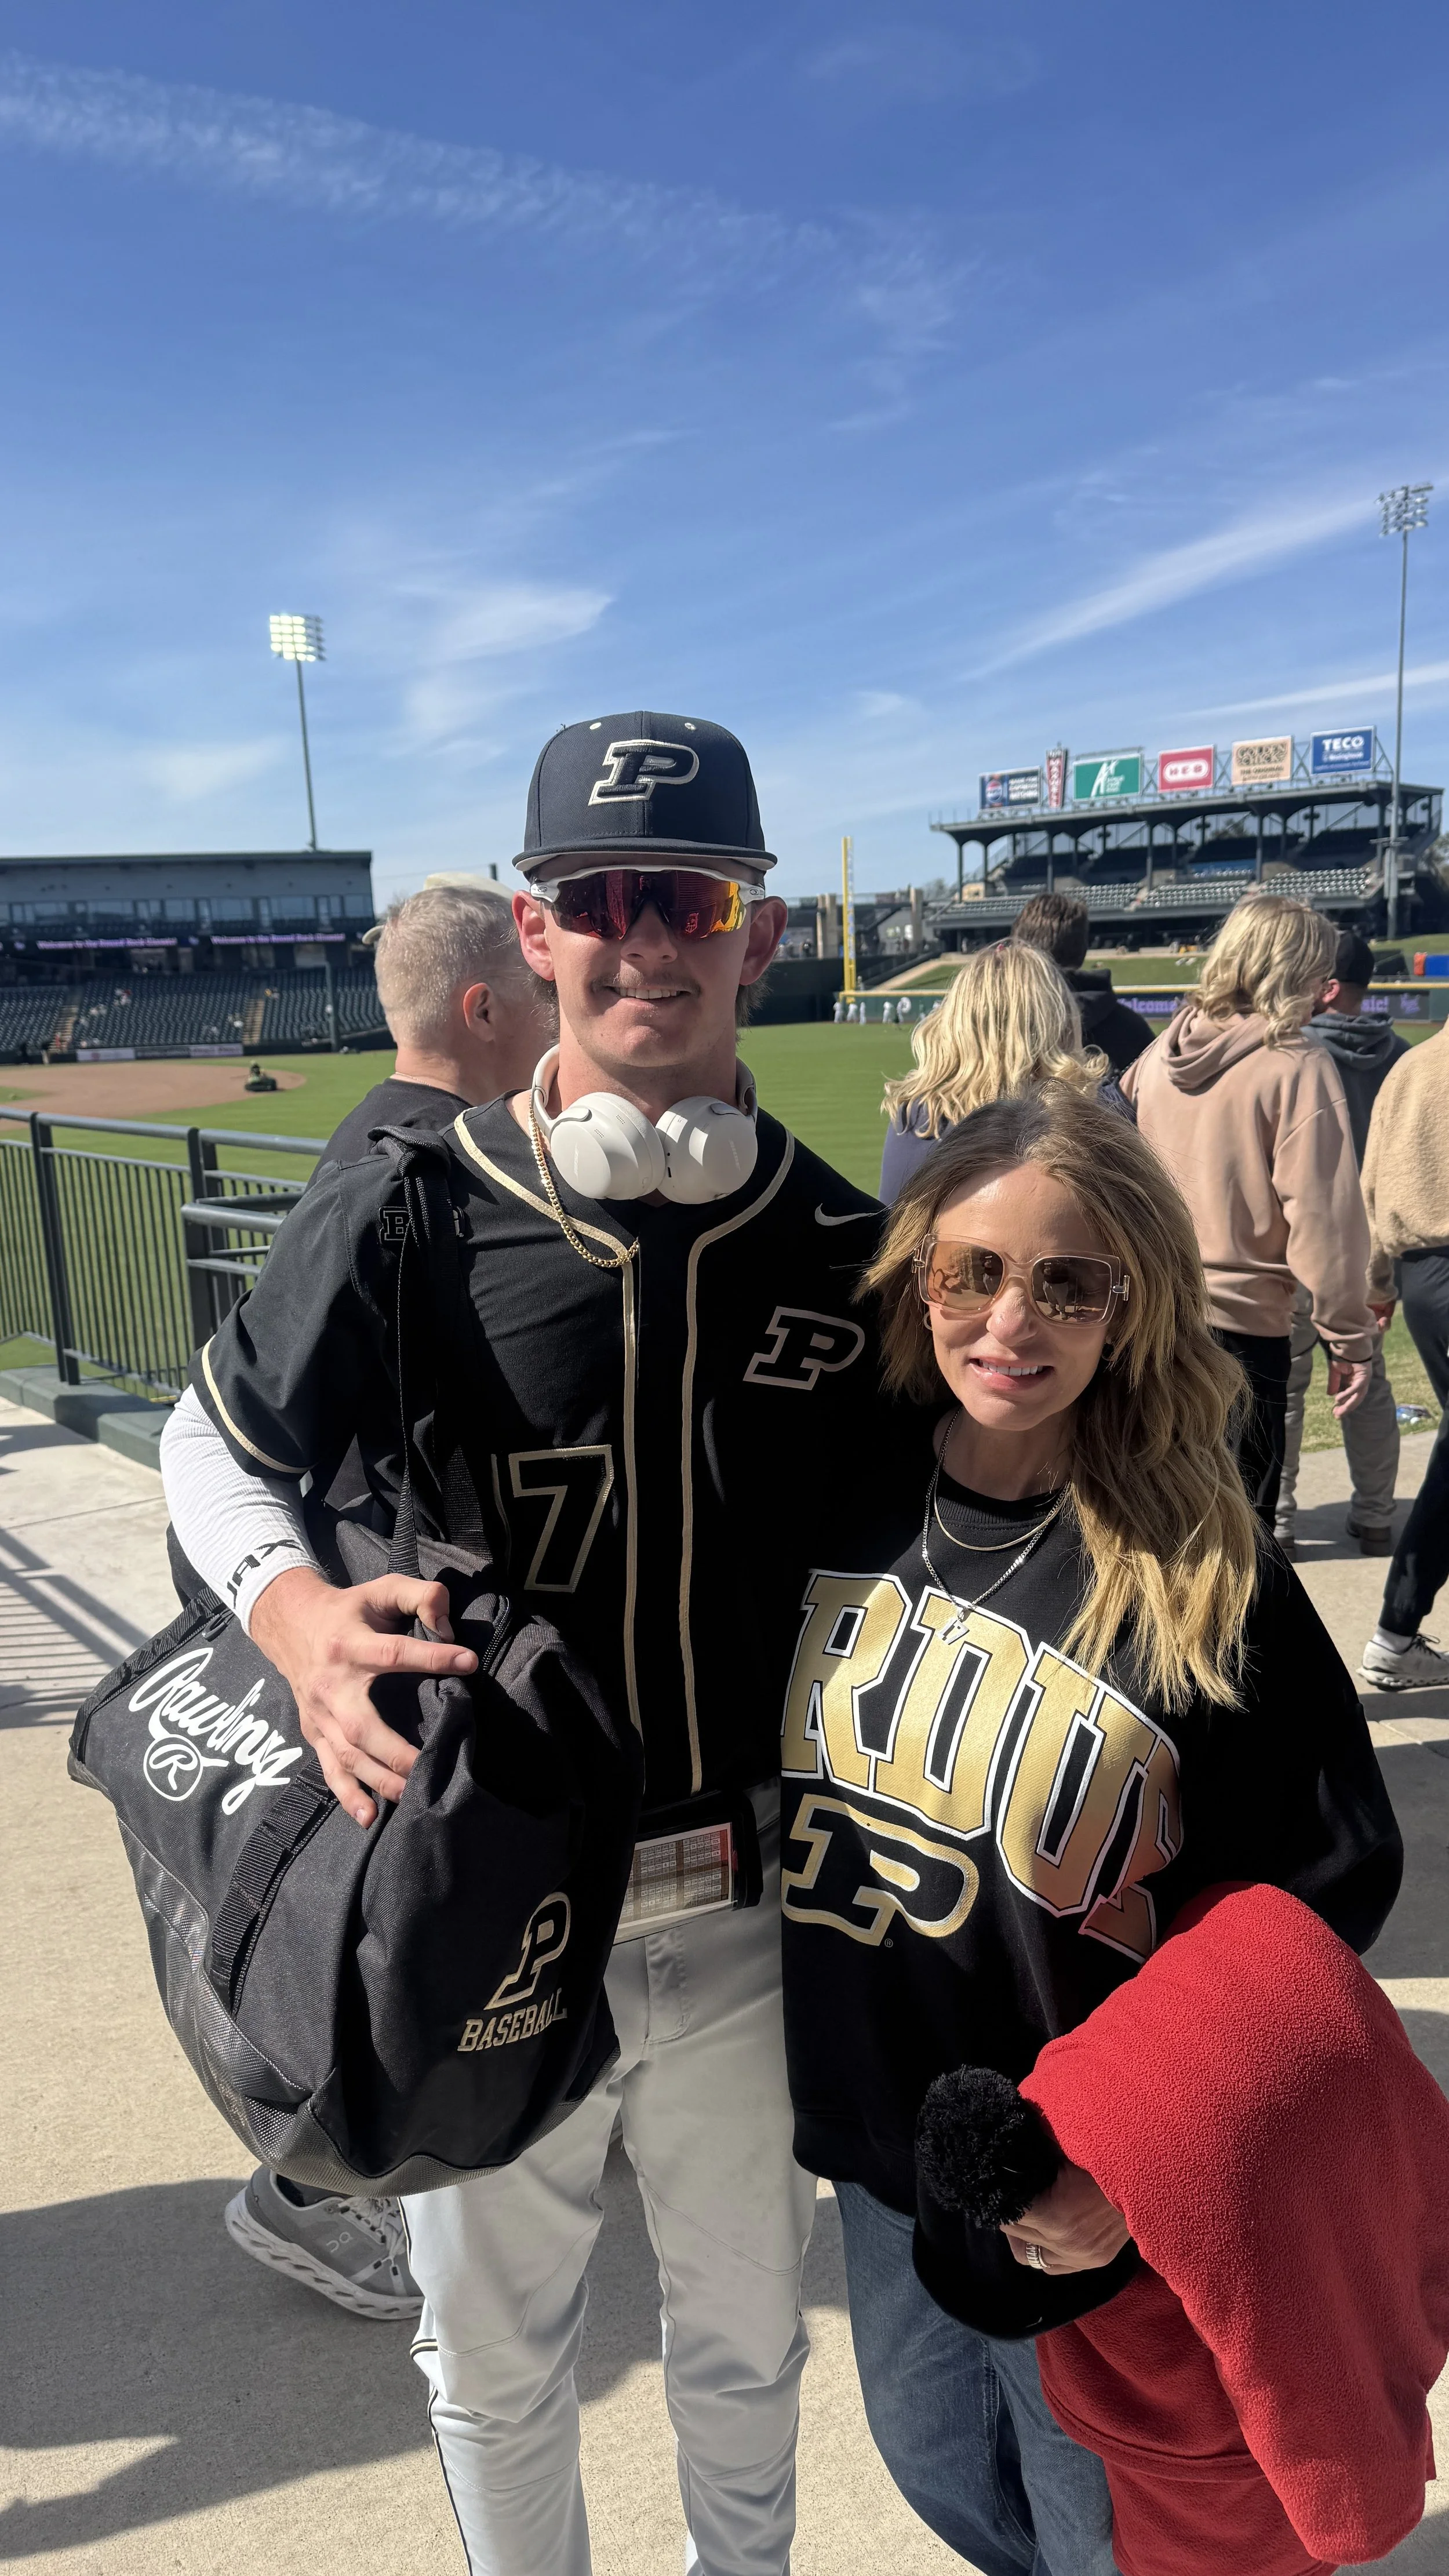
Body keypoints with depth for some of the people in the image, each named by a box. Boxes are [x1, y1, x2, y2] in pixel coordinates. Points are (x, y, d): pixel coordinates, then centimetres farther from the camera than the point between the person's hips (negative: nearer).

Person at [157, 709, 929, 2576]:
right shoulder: (402, 1215, -13)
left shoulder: (844, 1238, -6)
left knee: (746, 2336, 26)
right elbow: (215, 1446, 0)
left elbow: (875, 1549, 5)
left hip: (747, 1912, 2)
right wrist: (294, 1610, -20)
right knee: (492, 2359, 23)